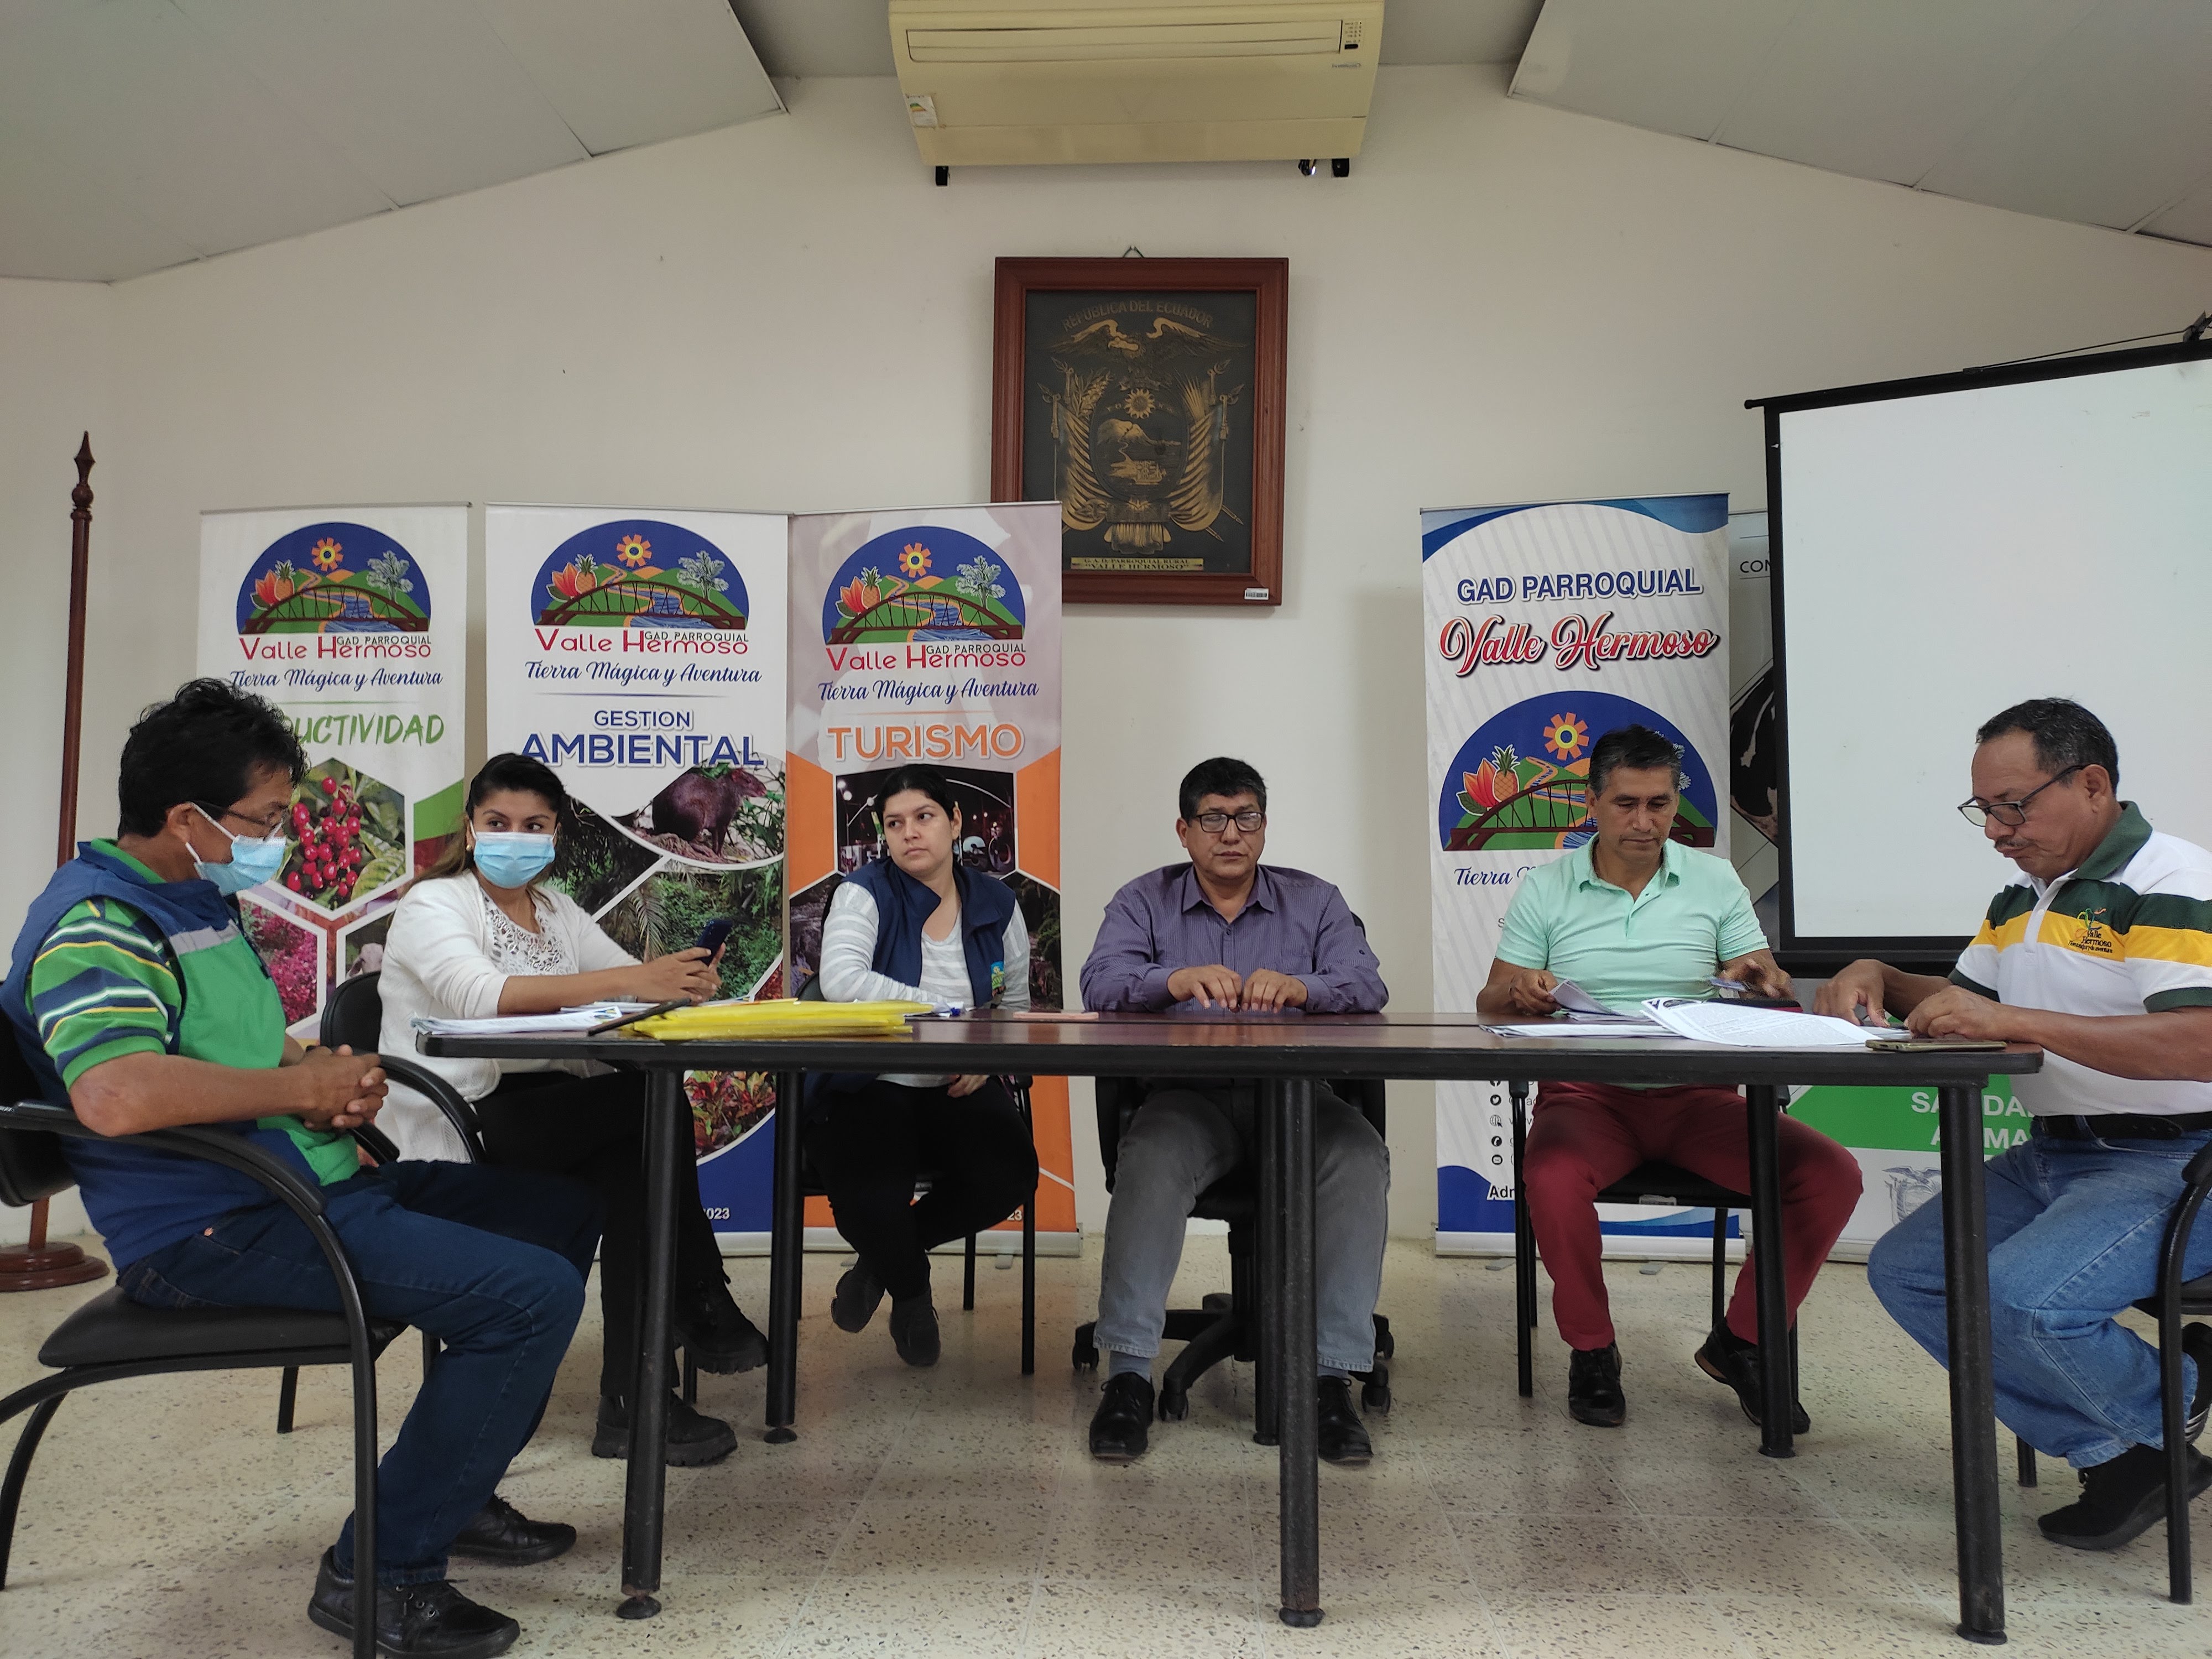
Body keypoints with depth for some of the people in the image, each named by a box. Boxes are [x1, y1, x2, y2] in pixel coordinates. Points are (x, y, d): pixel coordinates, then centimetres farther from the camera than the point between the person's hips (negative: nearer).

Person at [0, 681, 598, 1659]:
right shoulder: (97, 923, -16)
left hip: (310, 1185, 11)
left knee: (563, 1214, 13)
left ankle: (451, 1488, 21)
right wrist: (299, 1084, -21)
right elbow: (115, 1094, -35)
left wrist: (330, 1075, 5)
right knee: (531, 1294, -23)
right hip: (215, 1231, -10)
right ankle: (382, 1574, -8)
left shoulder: (200, 901, 16)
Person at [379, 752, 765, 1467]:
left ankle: (632, 1400, -16)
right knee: (651, 1098, -25)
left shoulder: (558, 911, 17)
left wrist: (685, 981, -23)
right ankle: (702, 1304, -12)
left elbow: (640, 983, 3)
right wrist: (627, 982, -36)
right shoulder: (433, 904, -5)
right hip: (458, 1123, -7)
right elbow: (482, 995, -27)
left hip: (547, 1115, 7)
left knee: (635, 1161, -24)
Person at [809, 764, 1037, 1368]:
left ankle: (883, 1255, 10)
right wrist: (946, 1014, -27)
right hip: (869, 1087, -3)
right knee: (872, 1201, -28)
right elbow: (841, 980, -26)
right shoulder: (865, 892, -6)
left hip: (958, 1090, 3)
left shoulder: (996, 903, 6)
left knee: (1009, 1177, -23)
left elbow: (1015, 1006, 13)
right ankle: (911, 1290, 14)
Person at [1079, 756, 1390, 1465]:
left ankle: (1331, 1377, -22)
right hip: (1187, 1094, -1)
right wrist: (1177, 980, -29)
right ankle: (1127, 1375, -26)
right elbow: (1101, 986, -7)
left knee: (1361, 1158, -29)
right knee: (1151, 1160, -33)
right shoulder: (1144, 901, 12)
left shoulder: (1315, 901, 14)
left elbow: (1368, 988, -3)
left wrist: (1300, 987, -27)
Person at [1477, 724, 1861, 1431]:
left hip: (1695, 1098, 3)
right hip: (1586, 1095, -2)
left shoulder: (1715, 882, 9)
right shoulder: (1544, 889, 5)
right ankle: (1591, 1349, -6)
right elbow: (1491, 1005, 5)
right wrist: (1520, 991, -20)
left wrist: (1764, 979, -18)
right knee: (1554, 1179, -35)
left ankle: (1740, 1341, 5)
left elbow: (1772, 993, 7)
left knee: (1831, 1174, -19)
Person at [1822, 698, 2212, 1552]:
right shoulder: (2023, 898, 15)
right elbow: (1963, 1002, 27)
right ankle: (2119, 1453, 4)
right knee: (1904, 1268, -2)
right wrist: (1878, 979, 5)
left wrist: (2016, 1021, -31)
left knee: (2020, 1297, -29)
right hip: (2050, 1156, 9)